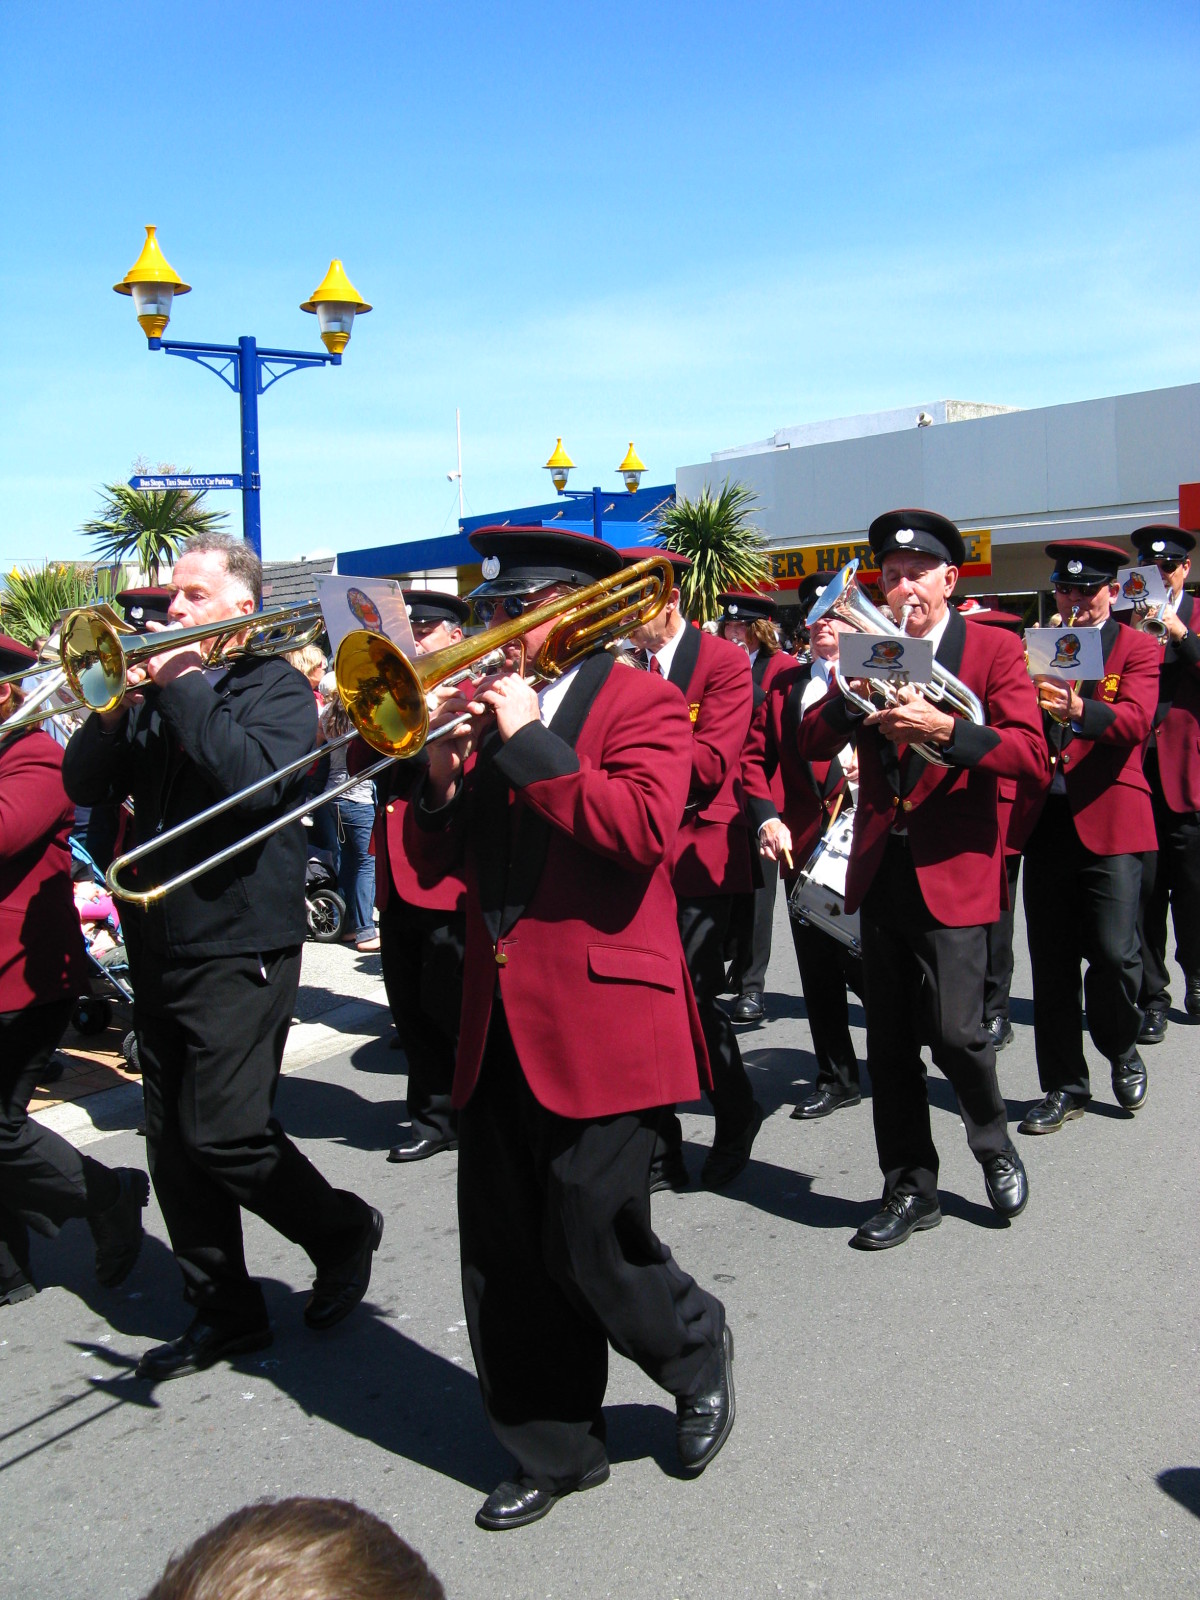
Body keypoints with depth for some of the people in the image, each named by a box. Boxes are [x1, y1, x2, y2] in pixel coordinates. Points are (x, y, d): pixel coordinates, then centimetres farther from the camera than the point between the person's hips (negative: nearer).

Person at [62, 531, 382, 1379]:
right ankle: (223, 1308, 25)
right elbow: (84, 784, 6)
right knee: (174, 1140, 10)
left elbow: (255, 779, -22)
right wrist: (123, 697, -8)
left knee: (223, 1131, -9)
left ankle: (343, 1231, 16)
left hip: (241, 944, -7)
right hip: (161, 946, 7)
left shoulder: (277, 685, -3)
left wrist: (184, 685, -16)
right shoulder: (157, 687, 14)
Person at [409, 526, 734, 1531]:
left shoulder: (641, 702, -3)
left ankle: (697, 1353, 30)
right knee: (504, 1260, 11)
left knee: (589, 1244, -2)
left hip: (601, 1021, -6)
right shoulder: (491, 706, 14)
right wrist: (442, 780, -6)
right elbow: (438, 860, 14)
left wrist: (528, 742, -19)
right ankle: (555, 1449, 30)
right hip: (498, 1025, 7)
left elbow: (642, 827, -22)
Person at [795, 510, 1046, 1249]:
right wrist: (850, 696, -15)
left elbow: (1030, 753, -12)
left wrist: (946, 728, -25)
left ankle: (995, 1146, 22)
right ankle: (911, 1189, 22)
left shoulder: (994, 649, -1)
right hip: (881, 869, 4)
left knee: (953, 1029, -9)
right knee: (889, 1040, 8)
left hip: (953, 870, -4)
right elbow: (812, 744, 4)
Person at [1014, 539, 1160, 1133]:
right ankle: (1064, 1084, 17)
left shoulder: (1138, 648, 5)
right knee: (1051, 960, 5)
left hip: (1108, 820, -3)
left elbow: (1135, 722, -14)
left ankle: (1122, 1051, 21)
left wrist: (1079, 709, -33)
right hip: (1046, 818, 3)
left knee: (1112, 951, -9)